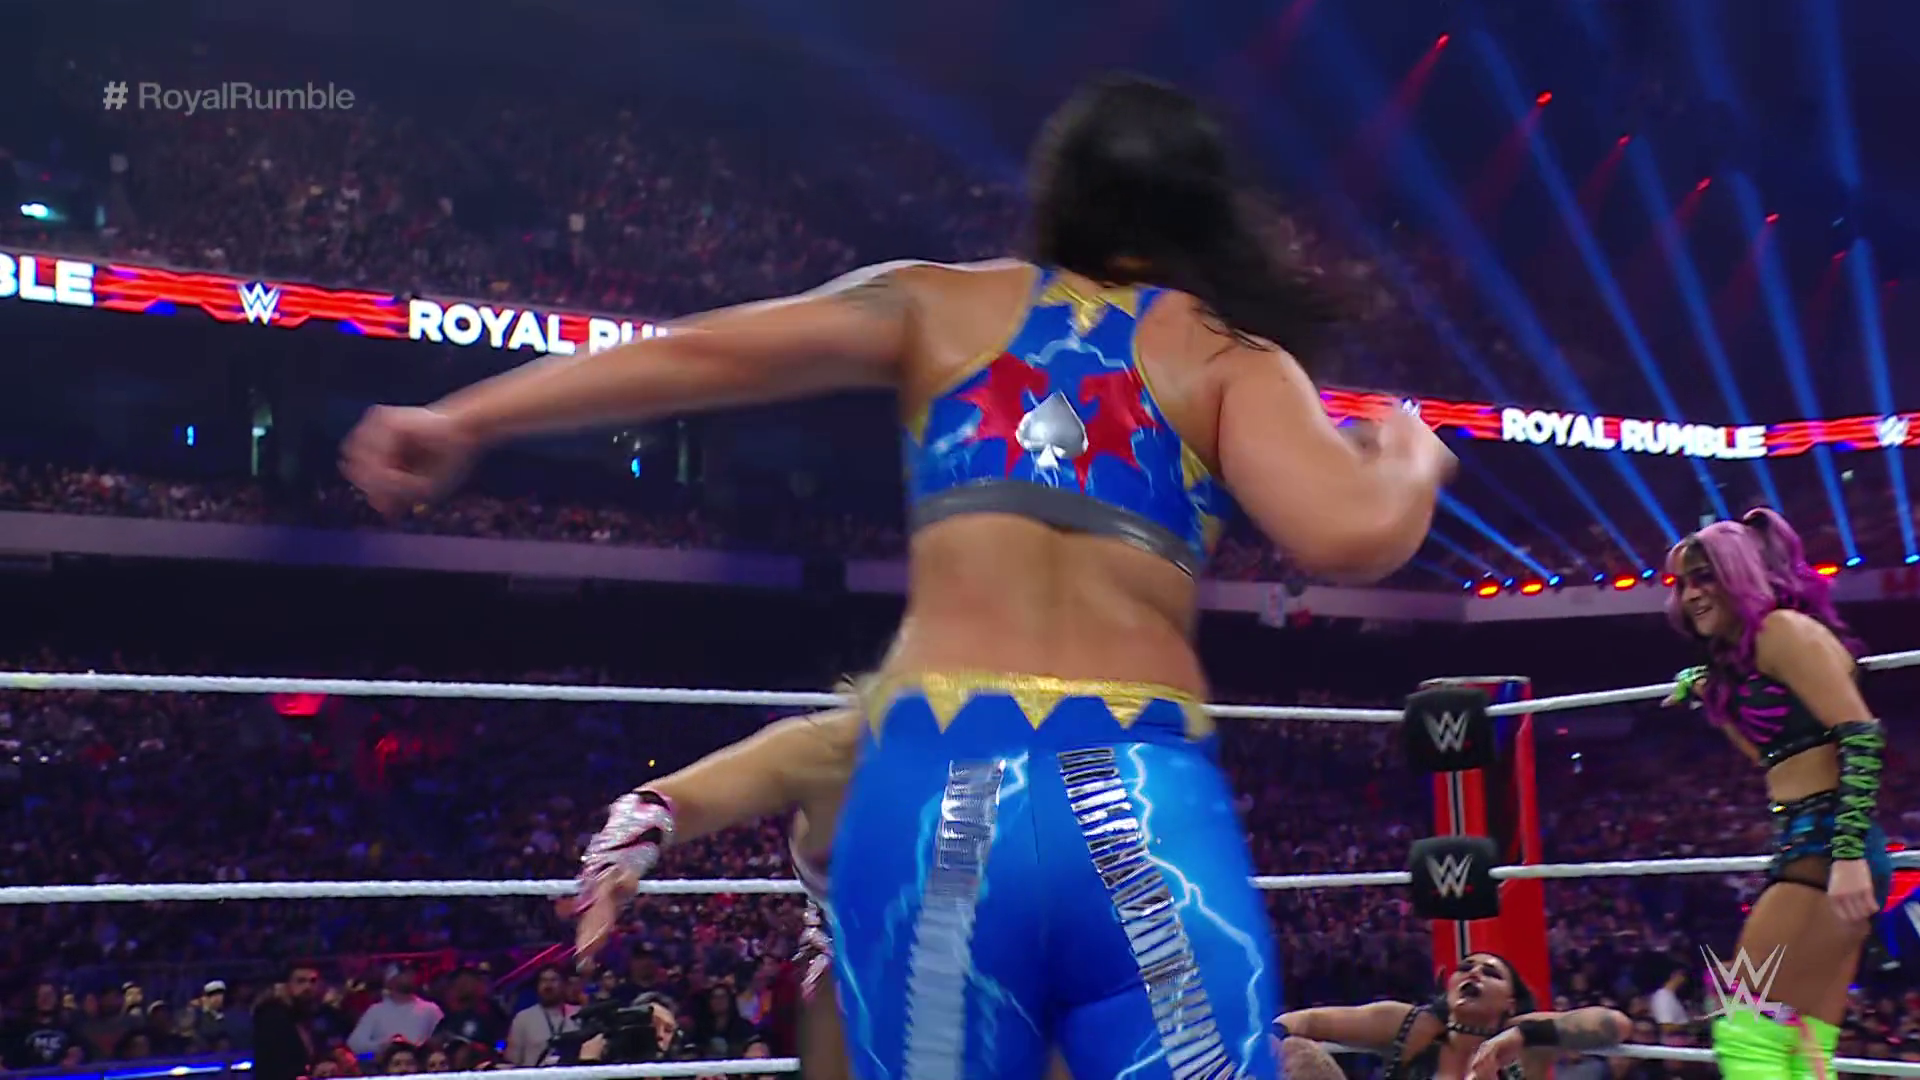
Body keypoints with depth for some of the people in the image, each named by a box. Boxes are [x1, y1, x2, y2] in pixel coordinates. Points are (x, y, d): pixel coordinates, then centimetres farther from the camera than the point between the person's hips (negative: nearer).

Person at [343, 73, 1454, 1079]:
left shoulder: (942, 303, 17)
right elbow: (1352, 533, -3)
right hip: (1144, 806, -1)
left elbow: (706, 349, 8)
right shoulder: (1229, 355, 13)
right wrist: (1412, 455, 19)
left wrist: (463, 419, 12)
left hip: (932, 794, 2)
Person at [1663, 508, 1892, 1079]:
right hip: (1808, 848, 10)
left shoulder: (1783, 627, -5)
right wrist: (1712, 700, 30)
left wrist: (1849, 854, -25)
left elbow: (1861, 734, -16)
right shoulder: (1745, 656, 22)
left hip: (1825, 844, -10)